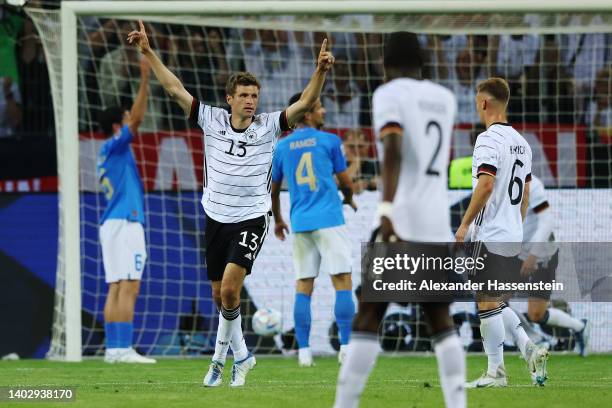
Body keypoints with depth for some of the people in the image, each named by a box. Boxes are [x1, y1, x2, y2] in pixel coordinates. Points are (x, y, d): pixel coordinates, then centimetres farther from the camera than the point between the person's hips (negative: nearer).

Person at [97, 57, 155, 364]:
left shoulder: (110, 153, 18)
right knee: (128, 288, -13)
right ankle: (123, 348, -19)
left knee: (116, 289, 6)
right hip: (125, 223, -10)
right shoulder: (114, 146, -7)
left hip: (113, 223, 10)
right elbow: (137, 118, -15)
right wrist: (144, 81, -16)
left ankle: (113, 349, 3)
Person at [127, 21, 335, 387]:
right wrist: (149, 52, -2)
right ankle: (241, 355, 30)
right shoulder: (212, 120, 0)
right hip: (216, 218, 4)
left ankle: (220, 359, -3)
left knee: (229, 289, -18)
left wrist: (321, 71, -30)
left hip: (251, 219, -3)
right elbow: (175, 89, 1)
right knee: (220, 295, 10)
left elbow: (305, 102, -15)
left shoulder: (269, 126, -5)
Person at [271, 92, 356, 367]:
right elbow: (345, 182, 4)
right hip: (329, 220, -4)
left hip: (300, 223, 4)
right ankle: (346, 347, -10)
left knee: (303, 287, 7)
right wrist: (349, 199, 27)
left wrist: (277, 220, 33)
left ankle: (303, 352, 2)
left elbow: (273, 189, 17)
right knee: (343, 282, -2)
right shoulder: (329, 141, 0)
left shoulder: (282, 147, 10)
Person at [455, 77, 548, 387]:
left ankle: (495, 372, 1)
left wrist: (464, 225, -17)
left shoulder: (489, 139, -13)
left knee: (487, 302, -2)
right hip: (514, 235, 9)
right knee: (496, 302, 18)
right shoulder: (520, 141, 14)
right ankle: (530, 349, 4)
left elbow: (486, 185, -23)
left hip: (491, 234, -9)